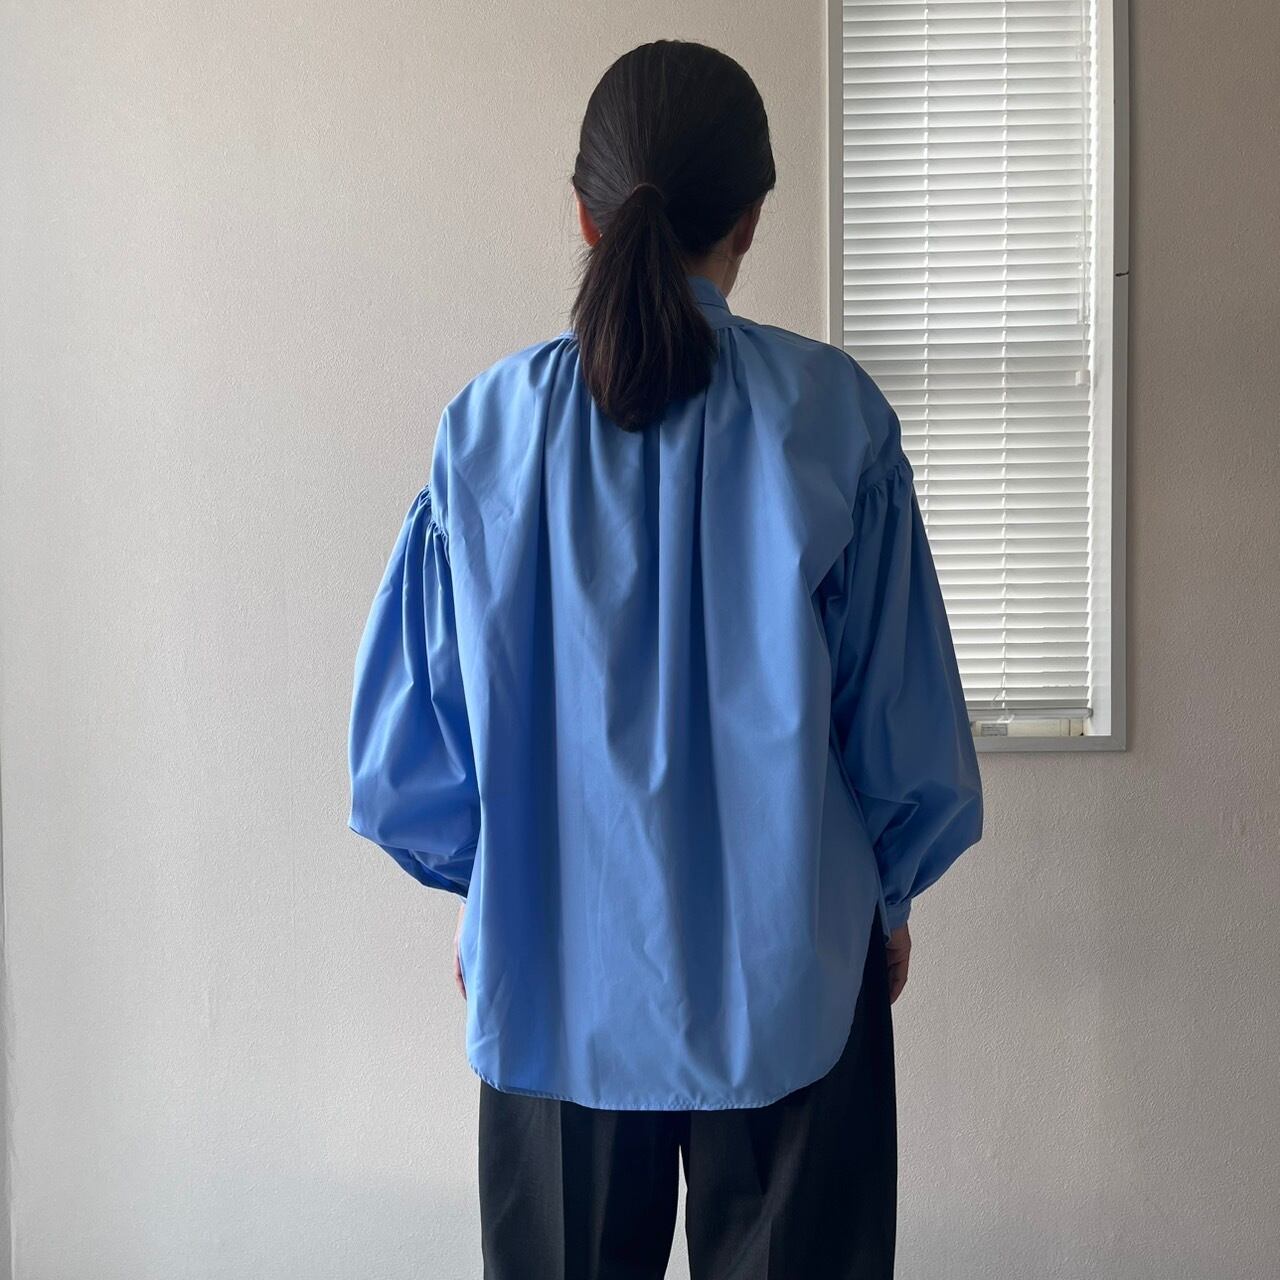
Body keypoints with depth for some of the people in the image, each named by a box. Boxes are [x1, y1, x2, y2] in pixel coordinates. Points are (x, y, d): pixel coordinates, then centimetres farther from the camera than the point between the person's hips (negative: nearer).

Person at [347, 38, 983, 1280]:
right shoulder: (832, 414, -10)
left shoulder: (489, 423, -6)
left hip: (556, 970, 2)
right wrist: (889, 897, 12)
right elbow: (900, 701, -3)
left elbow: (411, 711, 0)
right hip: (788, 965, -1)